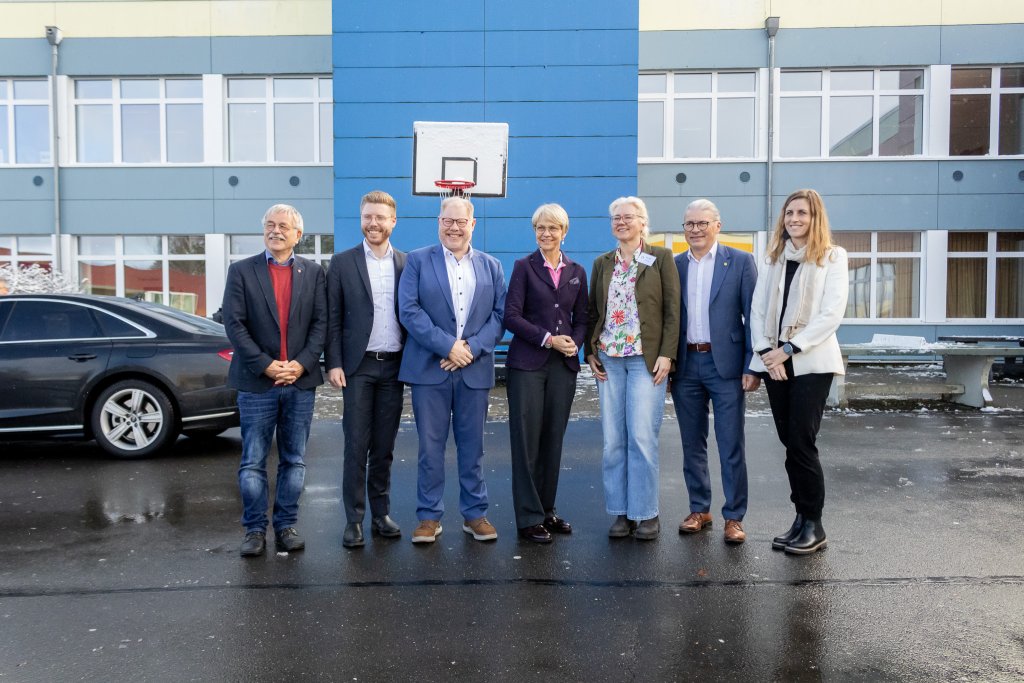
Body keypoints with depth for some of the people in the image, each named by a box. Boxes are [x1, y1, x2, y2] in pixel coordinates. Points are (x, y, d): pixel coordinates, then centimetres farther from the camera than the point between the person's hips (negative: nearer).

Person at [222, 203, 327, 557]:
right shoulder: (241, 271, 3)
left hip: (301, 382, 2)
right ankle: (255, 530, 15)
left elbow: (321, 322, 2)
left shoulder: (314, 273, 8)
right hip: (257, 382, -1)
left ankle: (286, 526, 20)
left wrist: (301, 363, -11)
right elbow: (234, 323, -4)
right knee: (253, 462, 4)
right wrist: (265, 366, -12)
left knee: (294, 461, 8)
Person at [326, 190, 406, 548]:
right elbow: (332, 319, 0)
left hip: (394, 366, 2)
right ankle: (353, 520, 10)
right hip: (358, 366, -2)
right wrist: (333, 364, -7)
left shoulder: (407, 264, 7)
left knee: (384, 446, 10)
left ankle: (381, 513, 21)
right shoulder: (342, 263, 2)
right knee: (356, 446, 1)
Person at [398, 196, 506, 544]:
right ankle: (429, 516, 17)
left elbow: (499, 314, 5)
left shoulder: (491, 266, 12)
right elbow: (408, 310, -6)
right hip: (429, 369, -2)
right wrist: (447, 346, -14)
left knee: (472, 447, 9)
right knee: (430, 447, 4)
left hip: (475, 369, 2)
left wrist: (471, 346, -10)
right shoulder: (418, 260, 5)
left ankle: (475, 514, 22)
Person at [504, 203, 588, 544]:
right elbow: (512, 315, -7)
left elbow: (581, 318, 14)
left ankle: (546, 510, 21)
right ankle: (529, 518, 8)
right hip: (528, 363, -3)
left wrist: (575, 342, -6)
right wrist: (548, 338, -13)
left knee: (554, 439, 8)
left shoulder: (577, 272, 12)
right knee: (527, 439, -1)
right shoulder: (524, 267, 1)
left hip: (563, 364, 4)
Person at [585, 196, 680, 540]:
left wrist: (666, 354, -9)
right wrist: (590, 351, 5)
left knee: (642, 437, -6)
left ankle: (646, 513, 8)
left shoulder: (661, 258, 2)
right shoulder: (602, 263, 14)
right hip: (608, 360, 4)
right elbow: (592, 310, 15)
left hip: (646, 358, -4)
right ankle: (620, 512, 15)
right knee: (613, 440, 5)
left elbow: (672, 310, -2)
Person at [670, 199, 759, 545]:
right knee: (692, 444, 12)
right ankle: (699, 509, 25)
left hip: (725, 364, -3)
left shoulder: (740, 261, 0)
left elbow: (753, 317, -3)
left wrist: (752, 367, -9)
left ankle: (734, 516, 14)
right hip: (685, 366, 4)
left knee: (731, 446, 2)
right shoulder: (674, 266, 9)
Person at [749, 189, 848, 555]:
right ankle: (802, 518, 18)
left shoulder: (832, 257, 0)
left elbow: (832, 313, -9)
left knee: (801, 443, -6)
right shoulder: (773, 257, 13)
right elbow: (758, 309, 8)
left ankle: (813, 525, 8)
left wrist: (788, 349, -14)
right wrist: (767, 352, -6)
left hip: (812, 362, -4)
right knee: (789, 442, 7)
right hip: (774, 361, 4)